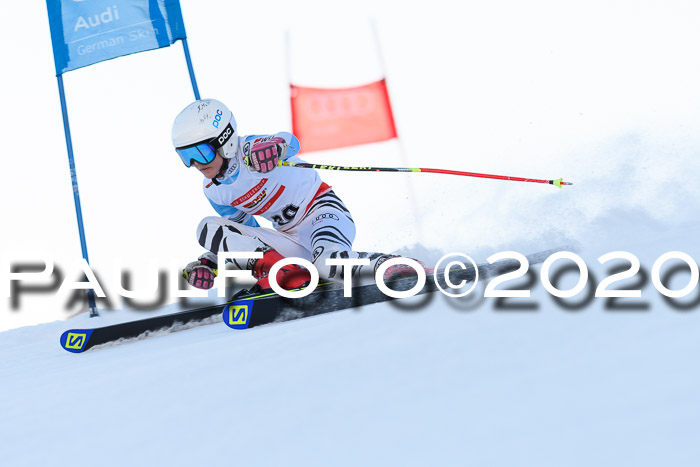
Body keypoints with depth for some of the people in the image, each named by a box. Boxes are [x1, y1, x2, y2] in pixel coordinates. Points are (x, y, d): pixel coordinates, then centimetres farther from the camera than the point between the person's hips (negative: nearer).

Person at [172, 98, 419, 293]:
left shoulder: (247, 149, -16)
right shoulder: (213, 192, 5)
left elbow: (289, 141, -35)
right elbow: (245, 229, 16)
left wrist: (274, 147, -59)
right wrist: (209, 261, 3)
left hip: (321, 209, -8)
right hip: (293, 239, 8)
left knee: (328, 264, -41)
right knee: (208, 227, -11)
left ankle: (391, 264, -19)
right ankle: (283, 272, -26)